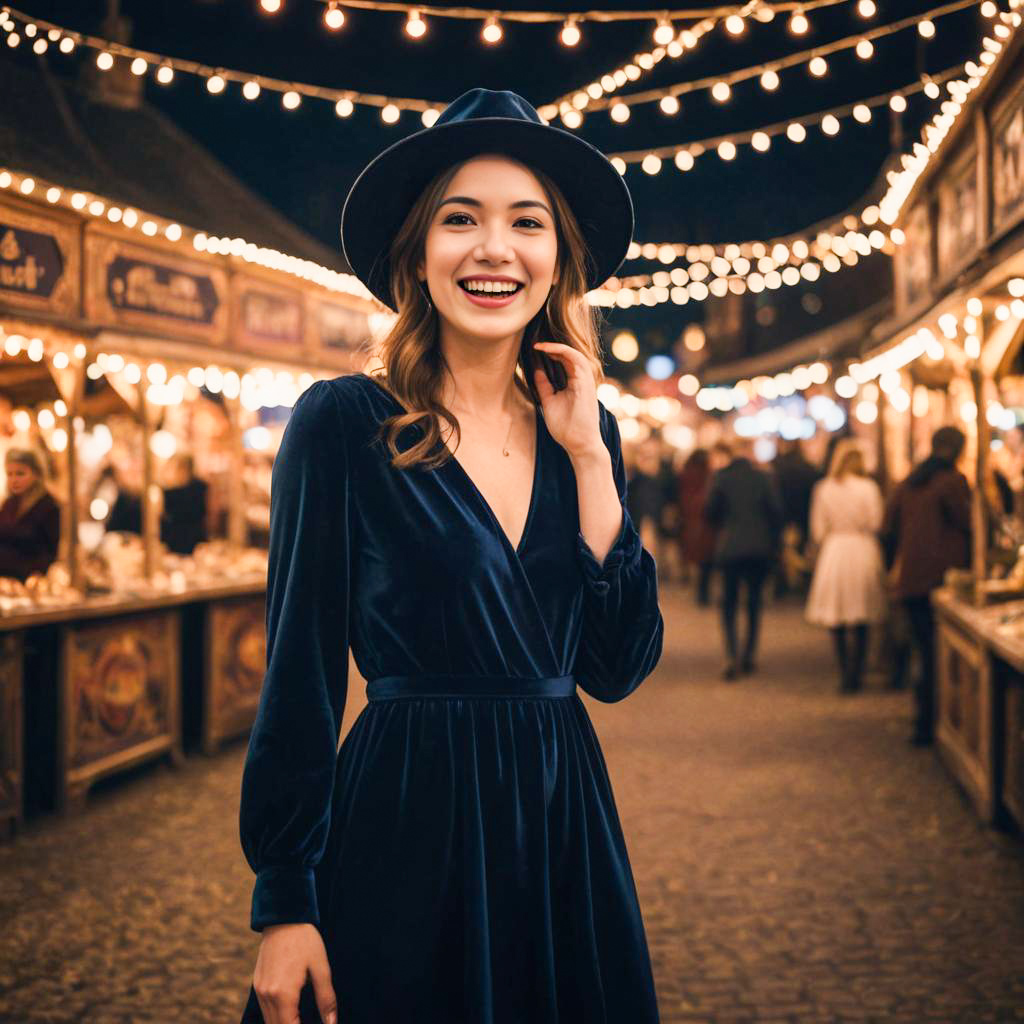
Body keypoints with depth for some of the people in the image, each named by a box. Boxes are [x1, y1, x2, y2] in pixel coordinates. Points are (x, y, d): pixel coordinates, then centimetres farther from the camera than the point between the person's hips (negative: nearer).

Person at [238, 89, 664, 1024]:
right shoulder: (344, 422, -9)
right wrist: (284, 906, -11)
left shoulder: (581, 429, 5)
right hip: (406, 825, -5)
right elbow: (301, 674, -9)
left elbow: (617, 669, -2)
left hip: (563, 815, 5)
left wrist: (588, 456, -7)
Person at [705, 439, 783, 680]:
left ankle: (732, 657, -9)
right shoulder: (763, 477, -4)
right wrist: (773, 544, 7)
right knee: (754, 602, 13)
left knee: (729, 603, 7)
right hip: (759, 548, 1)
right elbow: (776, 512, -3)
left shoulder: (721, 477, -6)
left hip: (730, 548, -1)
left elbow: (710, 512, -5)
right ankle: (748, 657, 14)